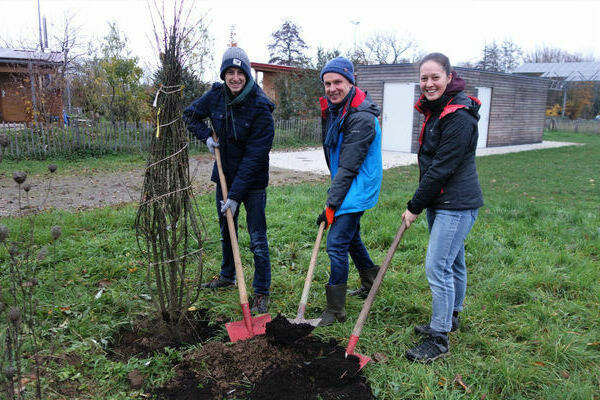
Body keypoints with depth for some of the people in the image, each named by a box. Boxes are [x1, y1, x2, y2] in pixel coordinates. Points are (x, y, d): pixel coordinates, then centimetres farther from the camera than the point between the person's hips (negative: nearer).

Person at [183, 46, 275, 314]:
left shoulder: (260, 107, -21)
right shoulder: (216, 96, -4)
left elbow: (254, 156, -23)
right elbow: (190, 115, 14)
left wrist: (235, 195, -25)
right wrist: (206, 136, -6)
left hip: (252, 181, -6)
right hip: (224, 176, 6)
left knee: (258, 239, -3)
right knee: (226, 231, 21)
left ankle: (262, 292, 12)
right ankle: (227, 276, 43)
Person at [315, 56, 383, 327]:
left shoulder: (362, 118, -22)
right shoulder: (333, 110, 7)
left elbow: (348, 167, -25)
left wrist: (331, 204, -24)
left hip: (356, 190, -10)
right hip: (344, 188, 10)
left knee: (337, 244, -11)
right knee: (350, 236, 22)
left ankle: (335, 310, 0)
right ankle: (370, 283, 43)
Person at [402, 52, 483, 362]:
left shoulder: (459, 116, -20)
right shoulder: (435, 110, 11)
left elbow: (442, 168, -22)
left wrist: (415, 206, -15)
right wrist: (418, 204, 15)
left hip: (456, 204, -9)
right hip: (439, 201, 9)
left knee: (437, 267, -8)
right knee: (453, 261, 21)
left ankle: (439, 339, 5)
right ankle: (451, 317, 38)